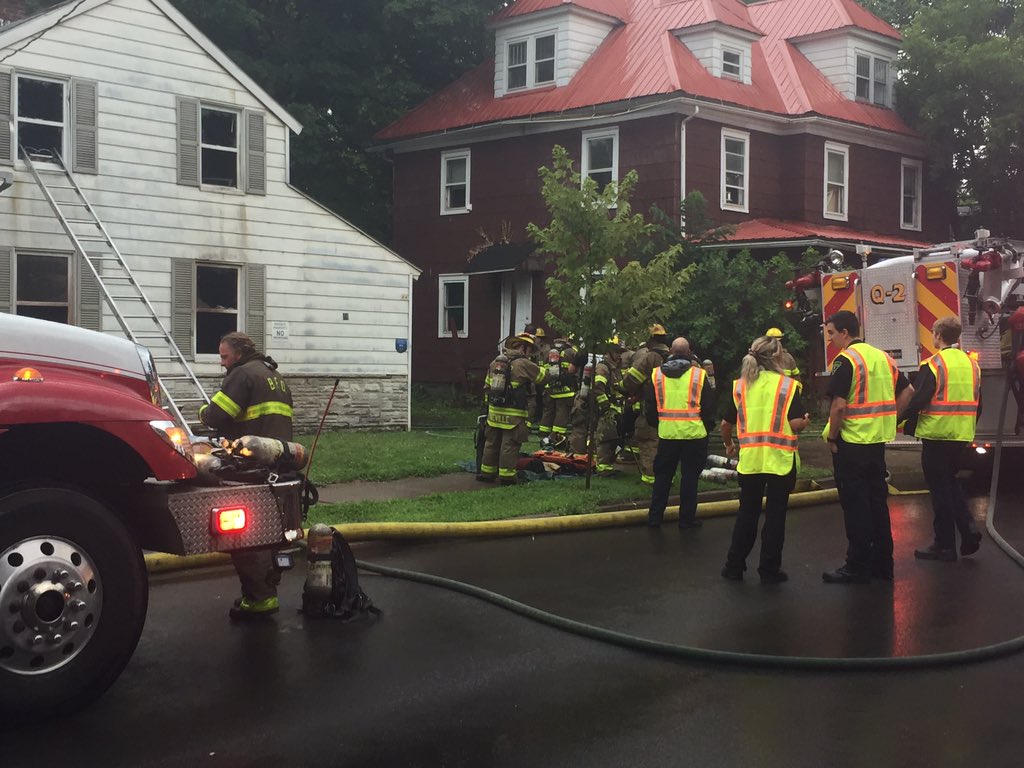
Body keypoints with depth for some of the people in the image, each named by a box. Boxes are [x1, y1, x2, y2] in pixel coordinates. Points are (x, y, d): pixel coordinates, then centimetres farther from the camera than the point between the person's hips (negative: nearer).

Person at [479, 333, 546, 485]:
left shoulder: (495, 362, 11)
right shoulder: (523, 364, -11)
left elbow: (487, 386, 16)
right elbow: (542, 376, -2)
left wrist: (489, 404, 24)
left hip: (494, 411, 6)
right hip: (513, 415, -6)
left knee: (492, 442, 15)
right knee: (510, 445, 0)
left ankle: (487, 472, 21)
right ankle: (506, 475, 2)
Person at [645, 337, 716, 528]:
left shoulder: (657, 374, 2)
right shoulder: (699, 374, -4)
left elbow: (650, 406, 7)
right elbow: (708, 406, 0)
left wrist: (655, 425, 21)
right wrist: (707, 427, 13)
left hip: (667, 433, 2)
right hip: (694, 433, -2)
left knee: (662, 476, 13)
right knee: (690, 476, 8)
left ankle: (654, 517, 16)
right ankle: (687, 518, 12)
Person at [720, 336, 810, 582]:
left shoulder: (740, 385, 4)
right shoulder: (787, 385, -6)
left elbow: (726, 424, 8)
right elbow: (796, 424, -12)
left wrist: (729, 444, 26)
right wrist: (806, 421, 10)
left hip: (749, 459, 3)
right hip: (781, 460, -3)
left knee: (747, 513, 16)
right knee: (775, 515, 7)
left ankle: (734, 566, 20)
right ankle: (770, 570, 11)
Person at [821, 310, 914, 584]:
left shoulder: (845, 360, -14)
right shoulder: (883, 357, 11)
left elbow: (839, 405, -22)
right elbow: (907, 391, 15)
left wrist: (831, 437, -10)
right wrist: (886, 418, 14)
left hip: (851, 443, -8)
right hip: (878, 441, 8)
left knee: (855, 506, -1)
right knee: (877, 501, 14)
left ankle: (857, 567, 4)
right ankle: (882, 563, 20)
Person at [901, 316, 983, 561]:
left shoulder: (933, 364, -13)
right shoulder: (971, 364, 9)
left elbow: (916, 401, -17)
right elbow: (977, 405, 14)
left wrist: (906, 422, 0)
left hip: (937, 435, -6)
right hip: (962, 436, 6)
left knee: (940, 488, 2)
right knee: (950, 480, 22)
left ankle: (945, 546, 7)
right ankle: (968, 528, 7)